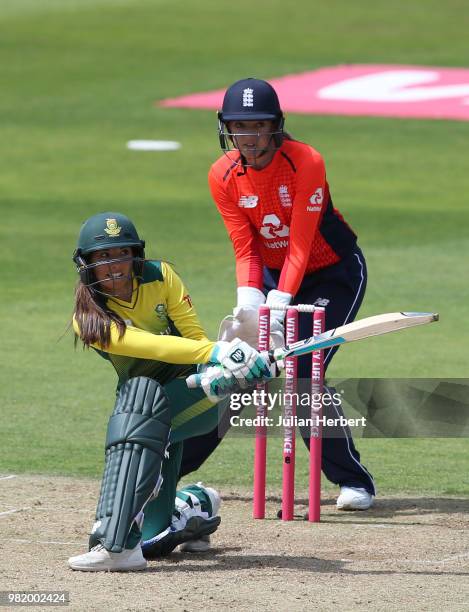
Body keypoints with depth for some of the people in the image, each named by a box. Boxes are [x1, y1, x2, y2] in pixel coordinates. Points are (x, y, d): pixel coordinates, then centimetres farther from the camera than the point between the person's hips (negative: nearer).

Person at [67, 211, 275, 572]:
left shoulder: (160, 277, -7)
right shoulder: (88, 321, -13)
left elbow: (195, 337, -9)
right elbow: (150, 346, -28)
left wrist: (218, 373, -31)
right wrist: (215, 353, -42)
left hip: (199, 393, -1)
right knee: (153, 540, -10)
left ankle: (116, 544, -41)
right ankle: (194, 506, 29)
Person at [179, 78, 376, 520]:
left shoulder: (307, 163, -25)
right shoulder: (223, 176, -11)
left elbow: (300, 244, -25)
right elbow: (245, 249, -10)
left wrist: (279, 304, -33)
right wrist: (248, 302, -26)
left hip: (335, 272, -5)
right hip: (272, 274, 5)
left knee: (302, 374, -20)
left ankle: (354, 481, -9)